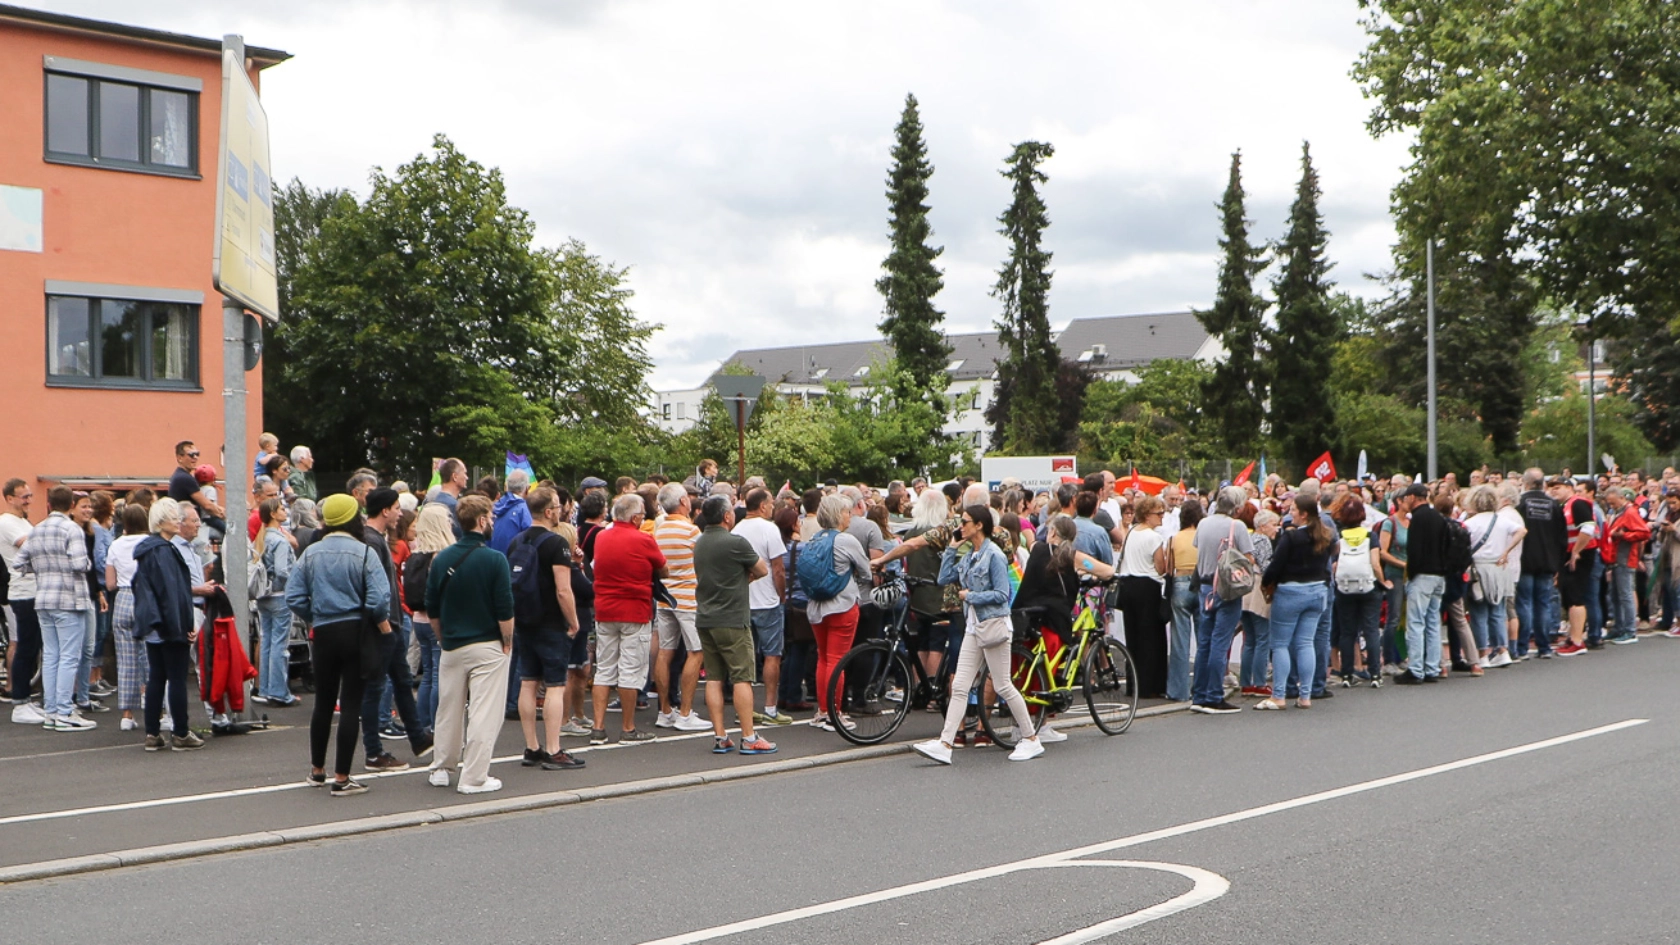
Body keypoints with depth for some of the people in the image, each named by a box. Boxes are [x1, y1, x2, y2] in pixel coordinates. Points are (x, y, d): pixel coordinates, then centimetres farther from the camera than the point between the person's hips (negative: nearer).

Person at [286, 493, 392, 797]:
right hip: (356, 632, -4)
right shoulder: (364, 553, -9)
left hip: (323, 634, 4)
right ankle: (341, 778, 1)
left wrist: (313, 621, 14)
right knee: (351, 704, 0)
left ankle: (317, 770, 30)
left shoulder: (311, 553, 2)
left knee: (323, 703, 17)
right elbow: (378, 600, -15)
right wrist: (386, 631, 0)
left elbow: (294, 597, 0)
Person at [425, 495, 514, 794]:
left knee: (448, 711, 17)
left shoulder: (442, 559, 1)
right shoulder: (494, 560, -14)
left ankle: (441, 769, 27)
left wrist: (444, 639, 17)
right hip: (487, 647, -5)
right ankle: (474, 778, 2)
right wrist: (507, 642, -2)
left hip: (452, 646, 5)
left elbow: (432, 609, 6)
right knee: (484, 714, 1)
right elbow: (505, 610, -15)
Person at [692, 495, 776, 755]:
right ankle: (749, 738, -4)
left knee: (714, 678, 7)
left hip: (704, 619, 7)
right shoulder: (736, 543, -13)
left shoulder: (699, 544, 12)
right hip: (732, 619, -7)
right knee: (742, 678, -4)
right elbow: (762, 571, -3)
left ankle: (719, 737, 8)